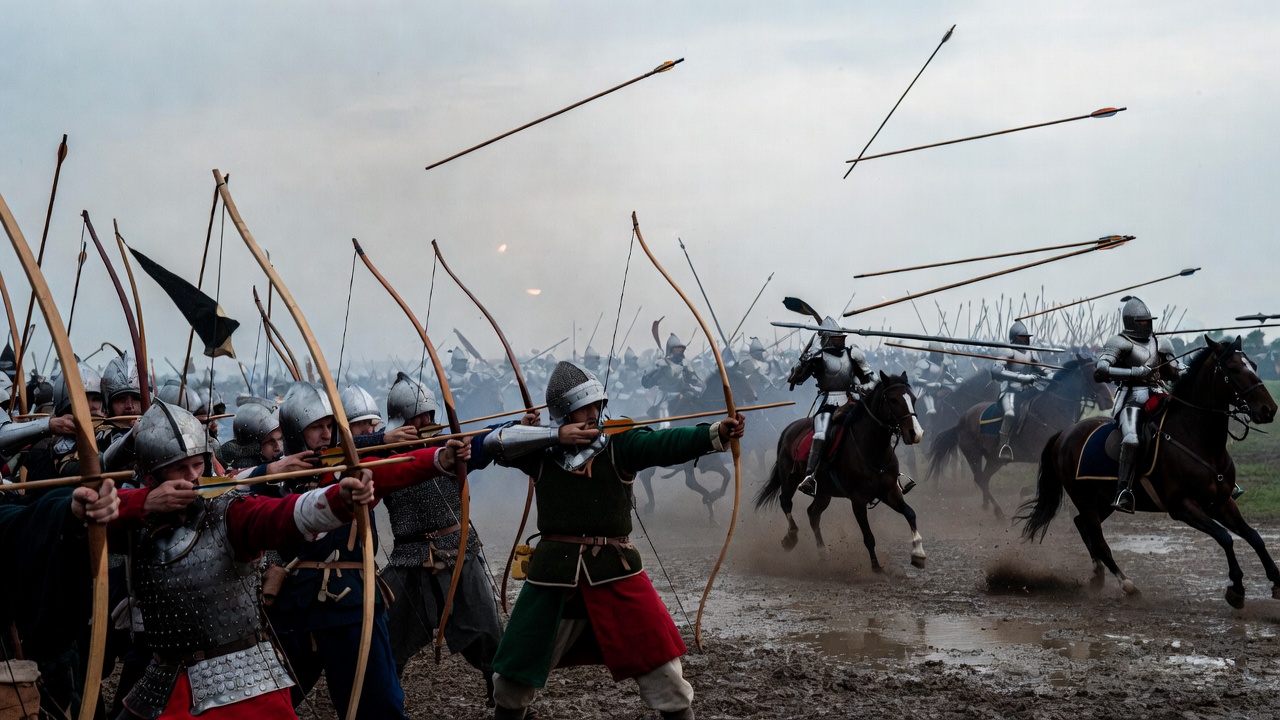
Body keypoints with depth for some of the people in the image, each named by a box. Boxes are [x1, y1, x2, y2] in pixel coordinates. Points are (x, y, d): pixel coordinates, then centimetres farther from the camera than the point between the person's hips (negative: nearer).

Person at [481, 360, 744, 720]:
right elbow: (494, 441, -7)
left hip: (614, 568, -1)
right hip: (556, 568, 1)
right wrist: (555, 435, -13)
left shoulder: (620, 444, -1)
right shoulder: (542, 449, 5)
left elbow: (668, 444, -16)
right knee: (520, 660, 11)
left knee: (656, 655, -4)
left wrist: (717, 433, -33)